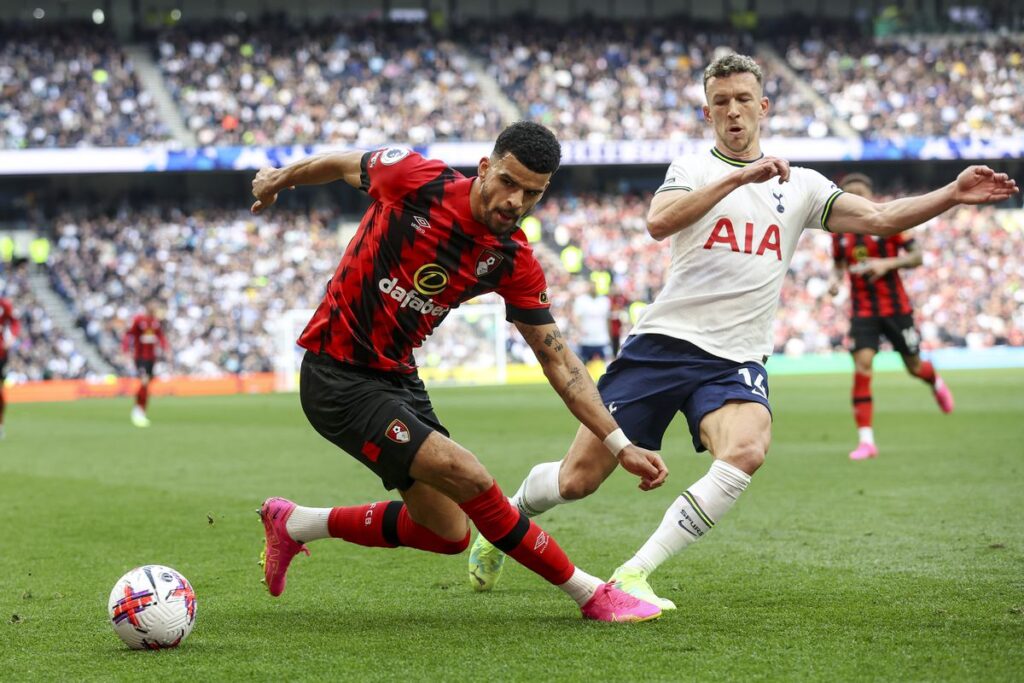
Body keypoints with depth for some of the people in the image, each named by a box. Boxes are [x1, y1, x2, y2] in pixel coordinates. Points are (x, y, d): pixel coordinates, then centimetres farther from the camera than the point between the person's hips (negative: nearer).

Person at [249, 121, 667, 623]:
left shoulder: (514, 263, -6)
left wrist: (621, 446, -7)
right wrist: (278, 180, 19)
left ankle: (294, 524, 27)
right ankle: (591, 595, -6)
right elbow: (344, 165, 0)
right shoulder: (418, 180, -20)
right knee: (472, 481, -19)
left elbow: (557, 360, -1)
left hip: (397, 376, 7)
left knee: (448, 533, 12)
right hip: (337, 376, -7)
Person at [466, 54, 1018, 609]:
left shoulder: (801, 186, 13)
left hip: (737, 360, 2)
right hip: (663, 341, -2)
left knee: (746, 452, -31)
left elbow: (880, 219, 5)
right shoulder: (692, 170, 5)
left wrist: (952, 195, -9)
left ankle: (633, 575, -26)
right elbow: (658, 223, -17)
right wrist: (738, 177, -25)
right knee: (577, 480, -3)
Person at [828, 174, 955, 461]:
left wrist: (887, 264, -22)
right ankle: (865, 440, -16)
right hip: (862, 310, 2)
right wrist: (835, 279, -4)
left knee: (914, 367, 9)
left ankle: (935, 382, 50)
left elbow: (916, 256, -6)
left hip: (895, 307, -2)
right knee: (862, 365, -17)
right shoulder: (840, 231, 4)